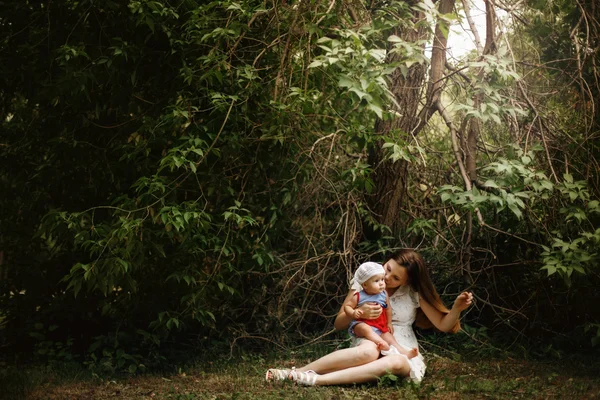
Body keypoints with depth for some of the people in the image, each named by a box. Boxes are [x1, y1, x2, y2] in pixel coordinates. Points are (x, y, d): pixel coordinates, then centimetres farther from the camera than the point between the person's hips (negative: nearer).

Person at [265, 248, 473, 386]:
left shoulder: (414, 292, -1)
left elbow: (443, 325, -2)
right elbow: (338, 324, 2)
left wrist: (456, 308, -22)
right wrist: (359, 313, -19)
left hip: (403, 355, 0)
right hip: (369, 347, 0)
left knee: (396, 362, -39)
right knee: (368, 351, -40)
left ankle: (315, 380, -45)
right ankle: (295, 372, -39)